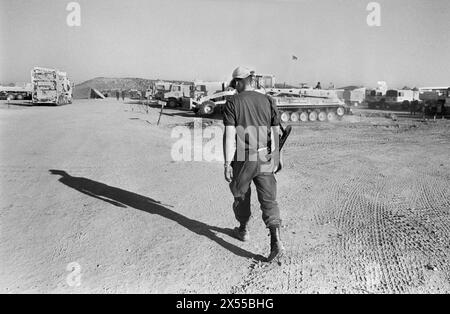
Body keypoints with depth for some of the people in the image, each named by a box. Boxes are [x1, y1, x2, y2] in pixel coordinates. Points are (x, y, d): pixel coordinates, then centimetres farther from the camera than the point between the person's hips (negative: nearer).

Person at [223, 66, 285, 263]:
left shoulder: (232, 103, -6)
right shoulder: (267, 101, 5)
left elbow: (229, 135, -14)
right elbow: (276, 133, 9)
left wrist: (227, 163, -13)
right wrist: (275, 157, 20)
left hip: (242, 159, -2)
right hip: (265, 159, 3)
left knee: (241, 195, 19)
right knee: (268, 199, 2)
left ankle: (243, 230, 38)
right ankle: (276, 241, -10)